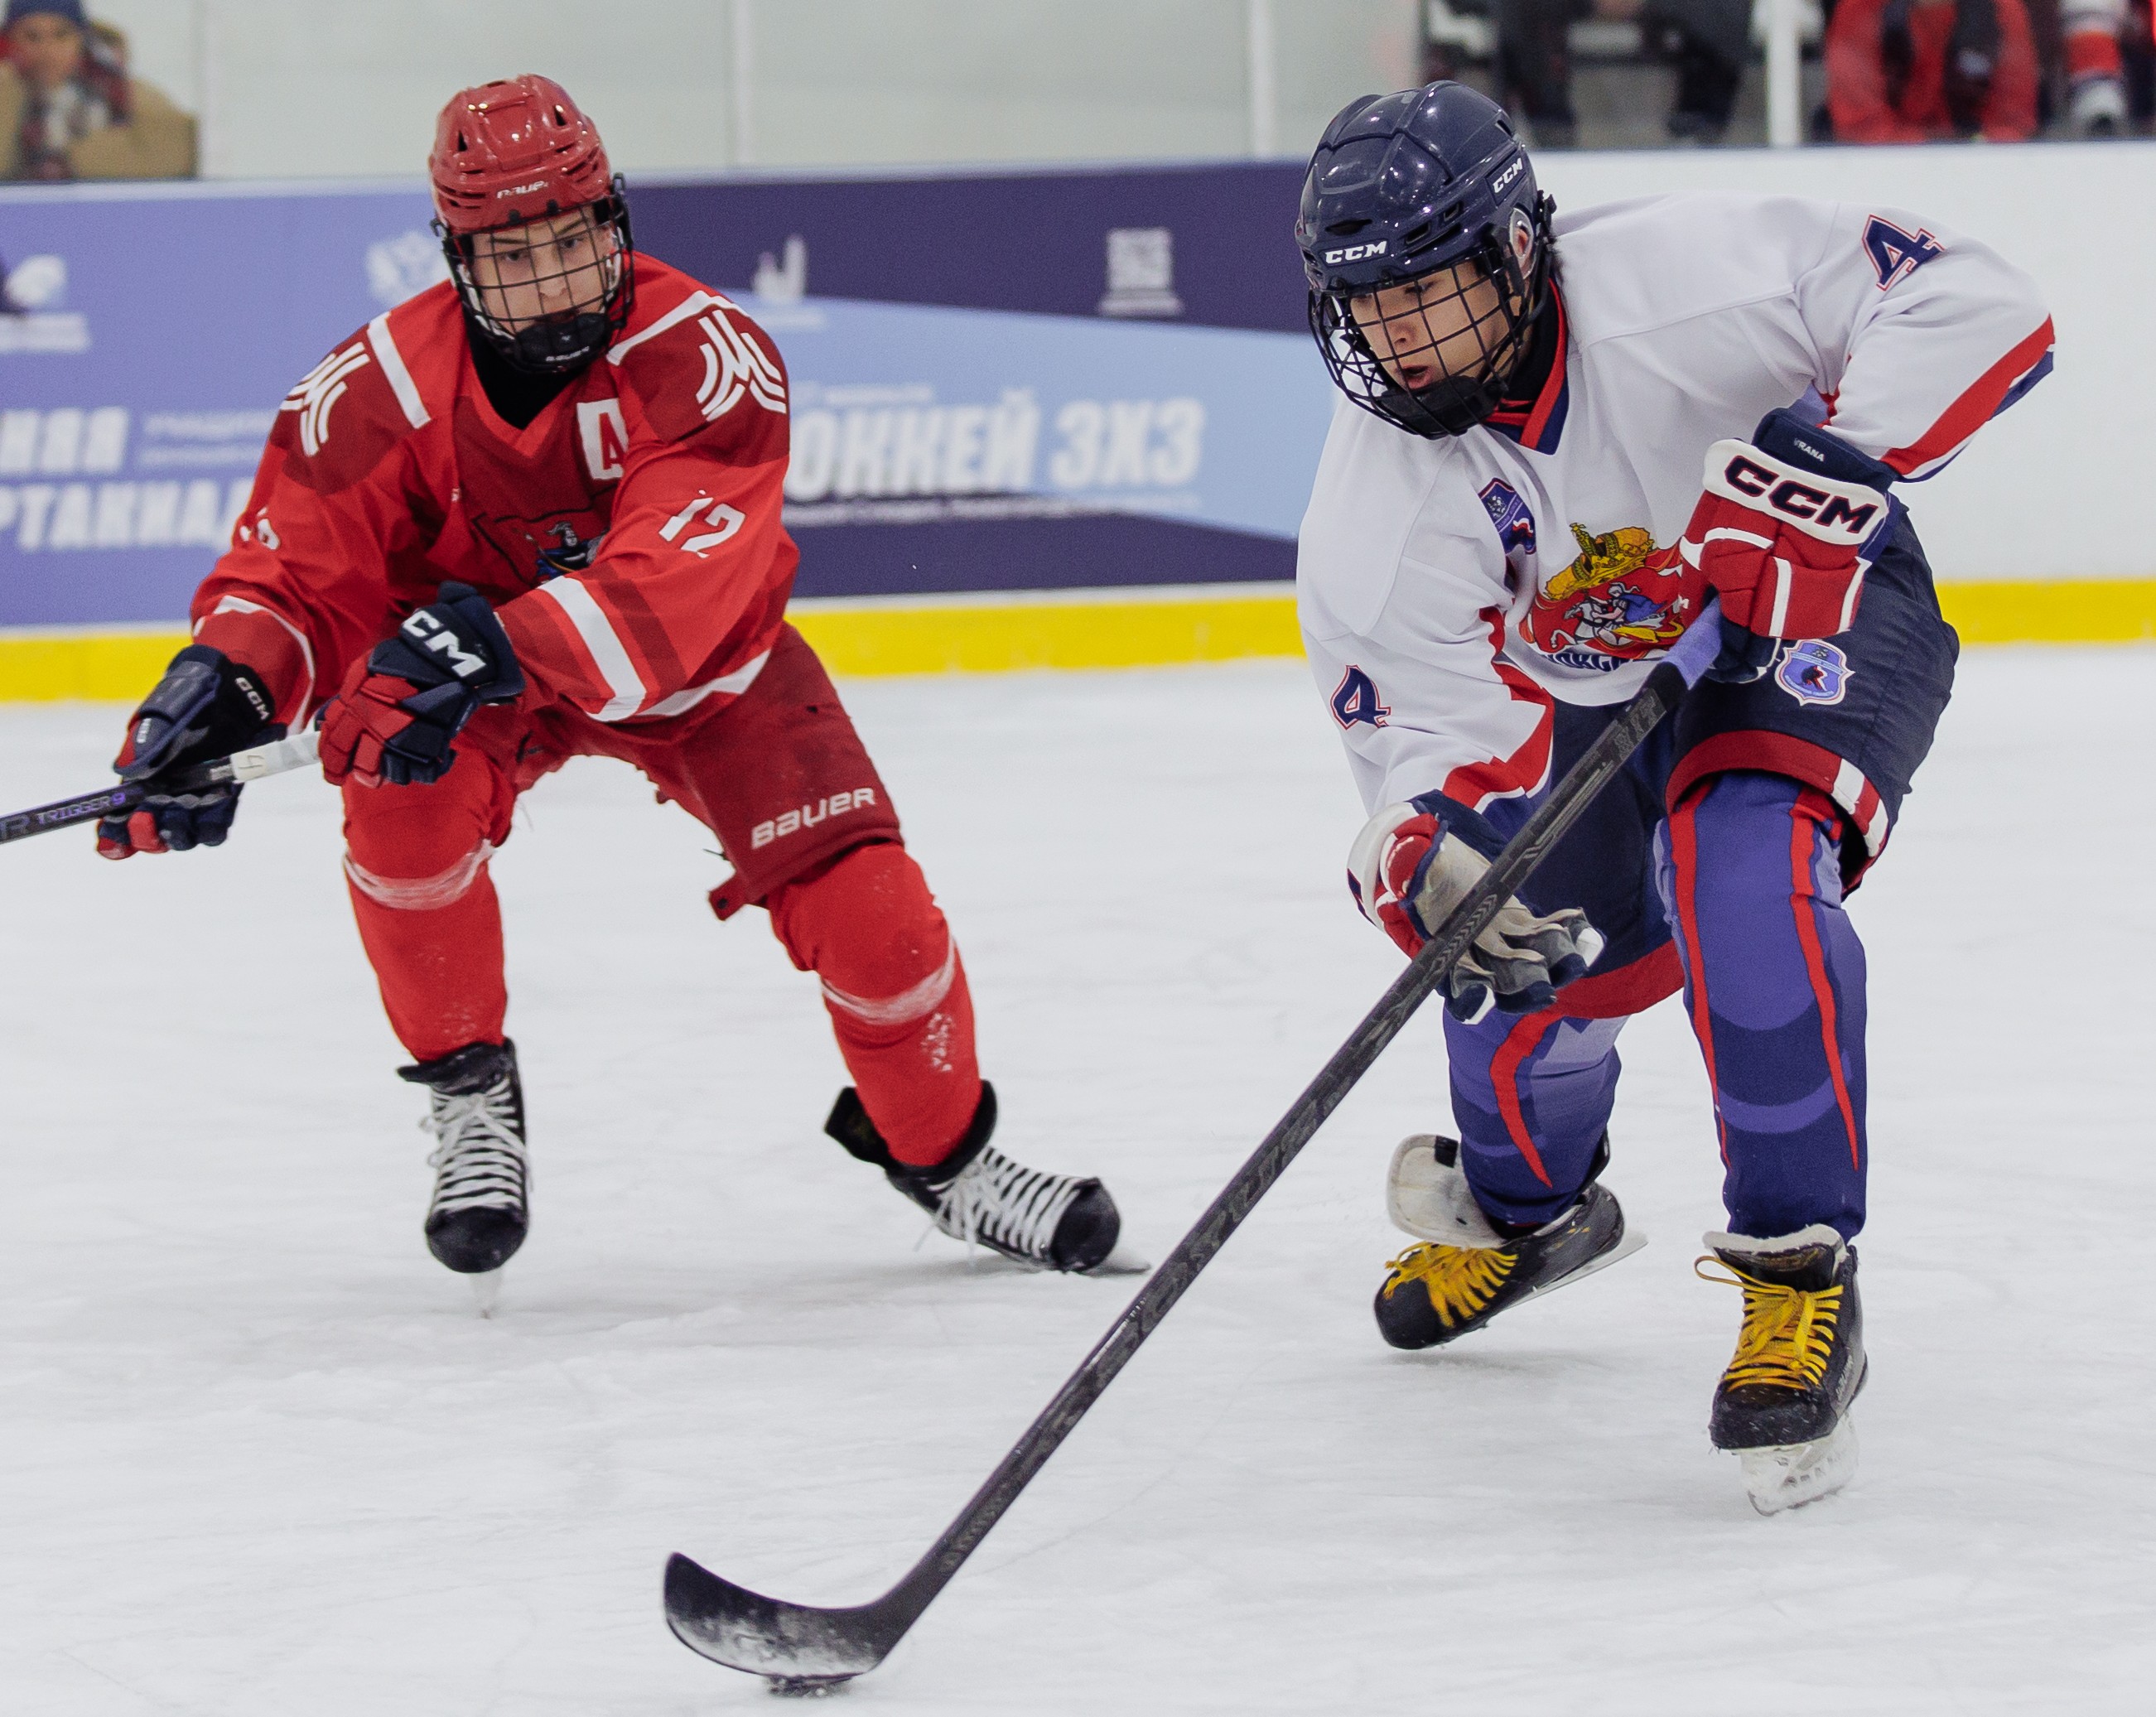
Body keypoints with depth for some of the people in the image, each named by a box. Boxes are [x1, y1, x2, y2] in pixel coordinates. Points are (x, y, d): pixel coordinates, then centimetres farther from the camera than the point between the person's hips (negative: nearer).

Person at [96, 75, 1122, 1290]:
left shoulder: (706, 358, -32)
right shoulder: (381, 388, -24)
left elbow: (671, 590, -44)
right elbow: (297, 570, -20)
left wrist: (494, 644, -59)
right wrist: (225, 685, -42)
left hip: (699, 657, -1)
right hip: (475, 679, 1)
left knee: (860, 895, -13)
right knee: (401, 792, -32)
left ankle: (938, 1145, 17)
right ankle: (469, 1088, -7)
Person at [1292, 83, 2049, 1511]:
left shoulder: (1678, 280, -33)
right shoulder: (1374, 510, -21)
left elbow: (1973, 306, -33)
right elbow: (1433, 726, -23)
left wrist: (1828, 456, -45)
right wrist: (1427, 863, -45)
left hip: (1816, 611, -4)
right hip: (1586, 693, 4)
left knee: (1743, 859, -32)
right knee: (1524, 978, -3)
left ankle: (1801, 1278, -22)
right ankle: (1529, 1205, 36)